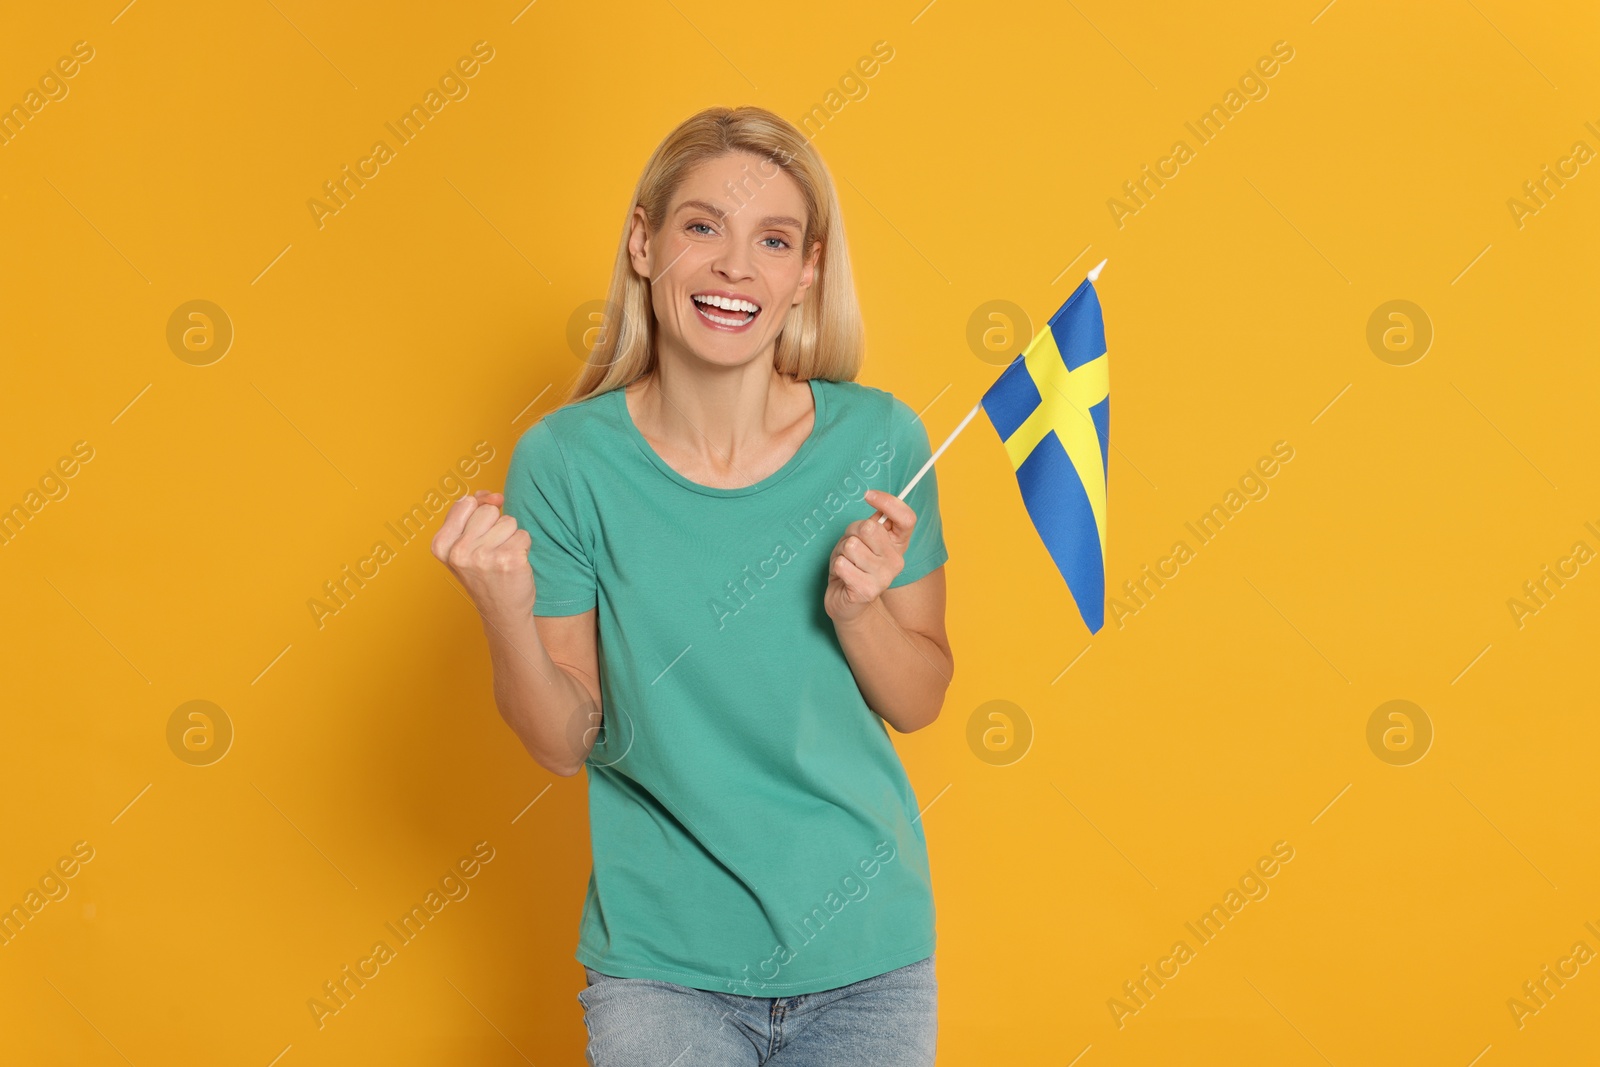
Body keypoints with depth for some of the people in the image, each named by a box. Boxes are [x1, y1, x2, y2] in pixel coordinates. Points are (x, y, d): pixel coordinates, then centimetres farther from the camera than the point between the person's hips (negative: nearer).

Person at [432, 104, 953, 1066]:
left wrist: (859, 607, -18)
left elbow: (920, 704, 1)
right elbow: (566, 743, -4)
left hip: (869, 951, 2)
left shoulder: (878, 438, -8)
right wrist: (507, 615, -21)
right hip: (662, 963, -1)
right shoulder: (566, 461, -10)